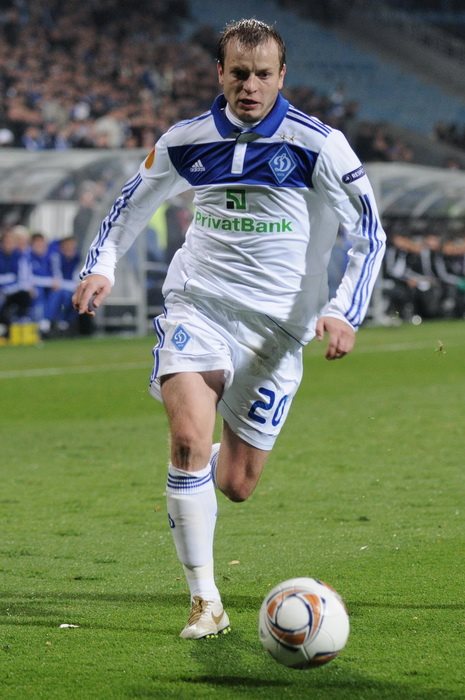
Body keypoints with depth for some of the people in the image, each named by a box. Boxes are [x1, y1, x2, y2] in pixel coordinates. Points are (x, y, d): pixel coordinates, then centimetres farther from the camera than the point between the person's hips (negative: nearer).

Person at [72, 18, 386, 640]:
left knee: (236, 485, 2)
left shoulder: (317, 144, -7)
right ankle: (204, 600, -14)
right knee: (189, 436, -24)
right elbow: (132, 204, 19)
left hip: (276, 326, -1)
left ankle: (207, 465, 42)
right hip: (197, 304, 1)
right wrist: (101, 267, 4)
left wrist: (344, 312, -14)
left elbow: (369, 232, -2)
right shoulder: (187, 141, 2)